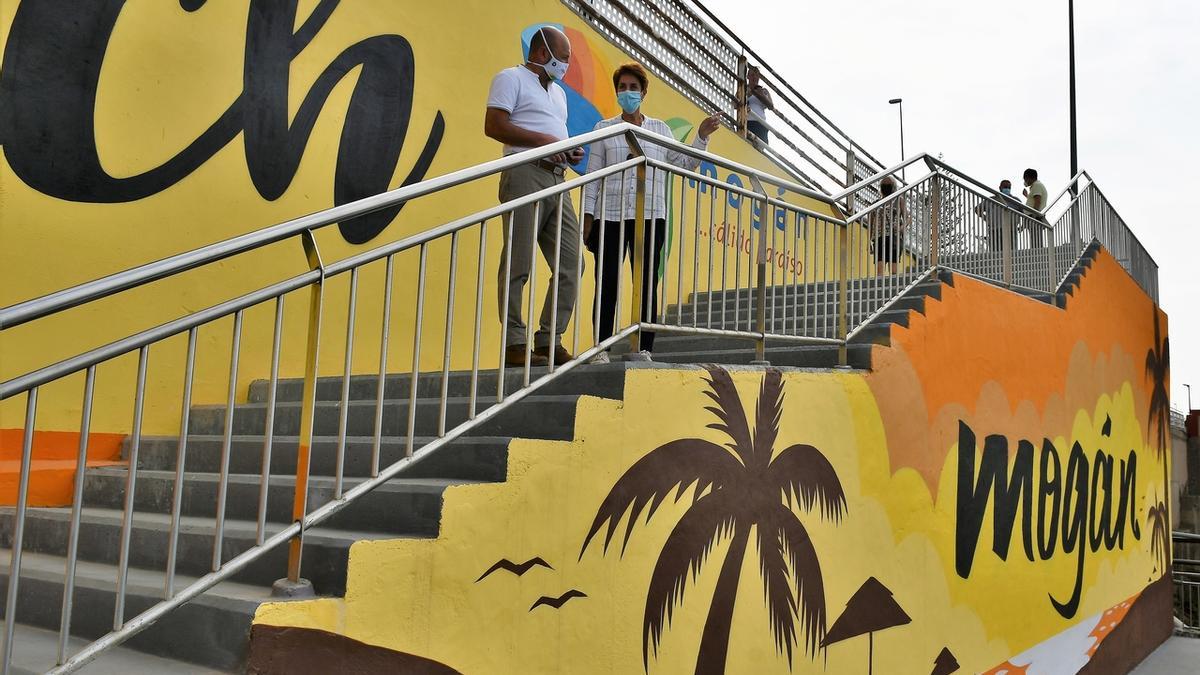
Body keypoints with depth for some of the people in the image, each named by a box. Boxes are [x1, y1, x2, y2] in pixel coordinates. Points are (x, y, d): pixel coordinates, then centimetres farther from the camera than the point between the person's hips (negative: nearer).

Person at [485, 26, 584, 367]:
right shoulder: (511, 78, 4)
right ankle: (514, 343, -4)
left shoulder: (558, 92, 29)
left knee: (571, 264, 2)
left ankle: (549, 340, 8)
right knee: (518, 265, -8)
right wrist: (544, 140, -14)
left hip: (556, 180, 8)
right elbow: (493, 126, -9)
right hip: (526, 175, -8)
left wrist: (571, 151, 10)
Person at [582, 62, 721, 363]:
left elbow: (684, 164, 15)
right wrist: (588, 217, 1)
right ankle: (601, 348, 2)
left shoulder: (660, 129, 15)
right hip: (610, 215, -1)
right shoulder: (604, 128, 11)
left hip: (650, 216, 1)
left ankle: (644, 348, 6)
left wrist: (701, 136, 2)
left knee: (647, 284, 0)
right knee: (607, 283, -4)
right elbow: (593, 175, 7)